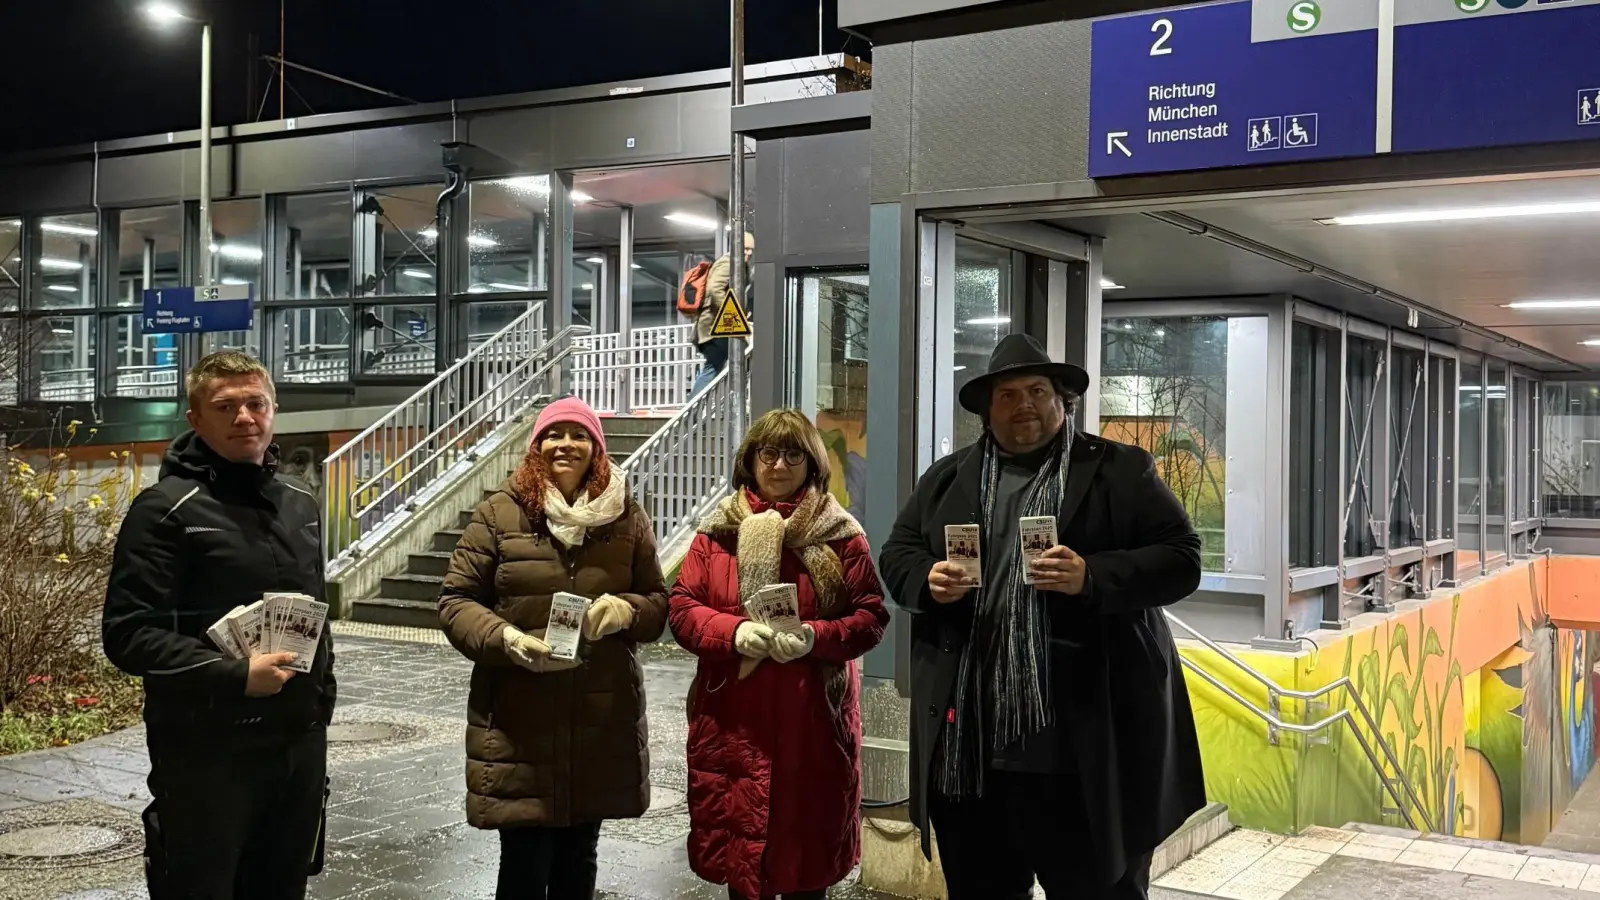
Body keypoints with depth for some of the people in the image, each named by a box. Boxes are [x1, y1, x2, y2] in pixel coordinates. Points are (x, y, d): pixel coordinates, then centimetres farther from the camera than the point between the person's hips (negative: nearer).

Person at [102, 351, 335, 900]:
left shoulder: (301, 505, 12)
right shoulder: (167, 509, -9)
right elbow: (128, 634, -15)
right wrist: (235, 676, -23)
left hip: (300, 743, 6)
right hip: (208, 750, -6)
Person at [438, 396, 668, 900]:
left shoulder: (627, 519, 5)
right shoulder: (499, 513, -3)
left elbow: (657, 603, 10)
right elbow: (455, 600, -1)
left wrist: (625, 610, -13)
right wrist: (505, 639, -20)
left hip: (602, 720, 3)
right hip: (518, 720, -3)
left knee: (579, 857, 17)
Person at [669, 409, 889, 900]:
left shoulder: (841, 535, 2)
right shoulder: (718, 531, 6)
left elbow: (872, 617, -1)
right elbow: (682, 608, 3)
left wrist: (816, 637, -19)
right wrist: (734, 631, -17)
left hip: (814, 723, -1)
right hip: (733, 724, 1)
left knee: (810, 852, 8)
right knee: (739, 855, 8)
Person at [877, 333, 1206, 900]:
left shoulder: (1121, 471, 3)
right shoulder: (946, 478, 15)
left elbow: (1180, 559, -3)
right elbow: (897, 554, 15)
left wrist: (1092, 578, -19)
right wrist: (928, 581, -8)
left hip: (1086, 736, -3)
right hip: (967, 735, 4)